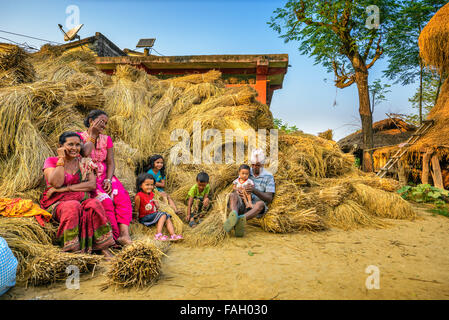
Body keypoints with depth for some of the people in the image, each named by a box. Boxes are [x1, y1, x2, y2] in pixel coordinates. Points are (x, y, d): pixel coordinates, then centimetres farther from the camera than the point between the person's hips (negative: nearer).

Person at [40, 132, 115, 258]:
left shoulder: (84, 163, 13)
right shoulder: (51, 161, 6)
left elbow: (92, 185, -4)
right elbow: (56, 183, -14)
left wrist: (65, 188, -13)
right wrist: (61, 159, -8)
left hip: (82, 200, 2)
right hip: (58, 203, -2)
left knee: (94, 205, -30)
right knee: (73, 206, -35)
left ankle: (103, 248, -30)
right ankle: (73, 250, -33)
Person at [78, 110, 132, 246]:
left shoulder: (106, 139, 14)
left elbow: (111, 162, 6)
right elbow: (84, 155, -18)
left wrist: (108, 180, -12)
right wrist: (92, 134, -9)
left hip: (104, 177, 4)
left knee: (122, 197, -24)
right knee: (105, 200, -29)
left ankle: (124, 234, -34)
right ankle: (116, 236, -22)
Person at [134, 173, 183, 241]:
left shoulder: (151, 194, 10)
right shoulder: (139, 196, -17)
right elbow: (136, 209, -12)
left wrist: (156, 205, 8)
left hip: (153, 214, 9)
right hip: (145, 217, -9)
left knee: (167, 217, 0)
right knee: (163, 215, -21)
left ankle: (173, 235, -9)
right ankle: (158, 235, -28)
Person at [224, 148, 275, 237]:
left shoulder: (269, 177, 2)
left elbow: (269, 199, -7)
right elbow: (235, 189, 9)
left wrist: (254, 190, -25)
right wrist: (237, 192, -18)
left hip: (255, 209, -2)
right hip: (241, 205, 3)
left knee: (260, 204, -37)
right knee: (232, 196, -29)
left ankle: (240, 220, -63)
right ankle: (234, 215, -60)